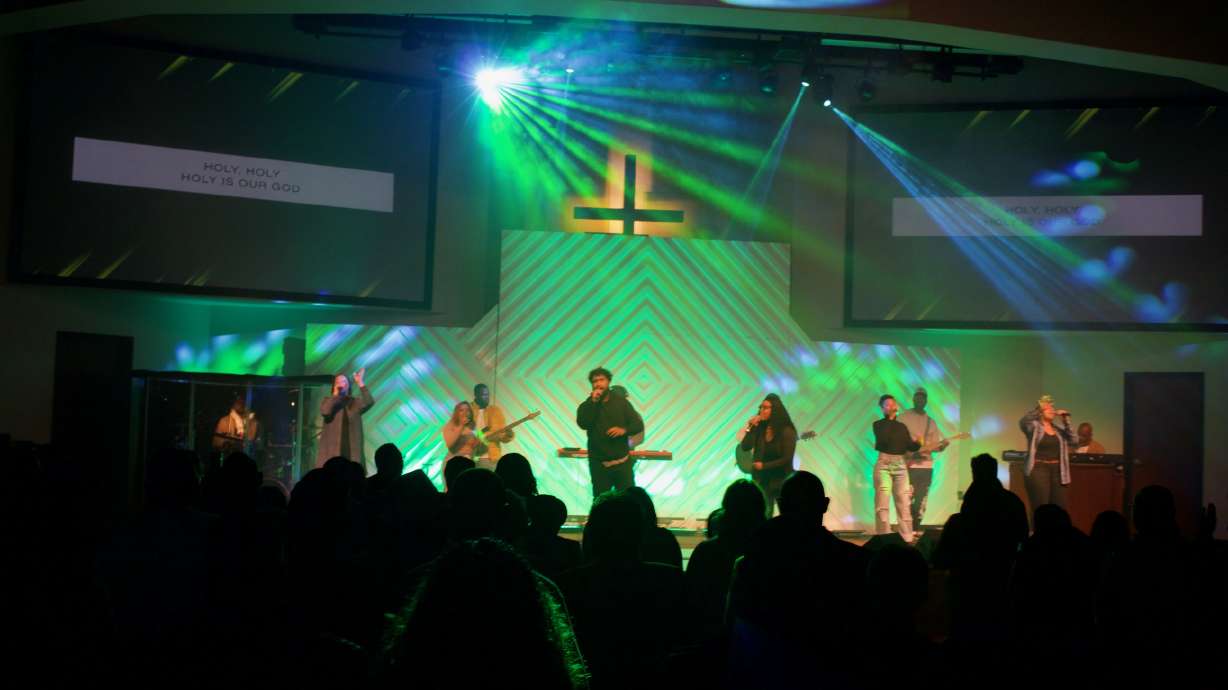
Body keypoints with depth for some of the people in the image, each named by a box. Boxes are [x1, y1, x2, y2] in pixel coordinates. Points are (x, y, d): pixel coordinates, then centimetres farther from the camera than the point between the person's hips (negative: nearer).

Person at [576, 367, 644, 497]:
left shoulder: (620, 401, 2)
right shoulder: (587, 405, 1)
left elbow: (638, 425, 2)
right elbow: (583, 423, -19)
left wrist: (624, 430, -18)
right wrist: (593, 402, -22)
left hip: (622, 461, 0)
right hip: (599, 464, 0)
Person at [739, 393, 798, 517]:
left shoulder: (787, 431, -10)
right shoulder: (759, 429, 1)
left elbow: (786, 459, -13)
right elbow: (745, 447, -7)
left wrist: (763, 466, -11)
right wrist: (751, 428, -14)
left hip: (781, 480, -3)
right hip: (762, 479, 3)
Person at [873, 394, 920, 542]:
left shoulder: (902, 426, 16)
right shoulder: (879, 425, 3)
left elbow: (910, 446, 8)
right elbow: (884, 439, -17)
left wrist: (917, 443, -13)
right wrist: (890, 418, -13)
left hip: (900, 465, 4)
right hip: (884, 464, -4)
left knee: (904, 503, 0)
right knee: (883, 504, -8)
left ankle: (907, 539, 4)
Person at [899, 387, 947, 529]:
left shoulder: (930, 421, 14)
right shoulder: (903, 417, -1)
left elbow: (935, 444, 11)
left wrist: (942, 446, -11)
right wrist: (911, 453, -19)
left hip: (927, 466, 5)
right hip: (909, 465, -5)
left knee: (921, 501, 7)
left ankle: (916, 529, 14)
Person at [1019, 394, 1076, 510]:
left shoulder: (1058, 428, 14)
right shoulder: (1034, 426, -2)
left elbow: (1072, 441, 2)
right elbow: (1023, 422, -23)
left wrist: (1066, 421, -5)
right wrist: (1038, 407, -33)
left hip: (1057, 472, 6)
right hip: (1038, 471, -5)